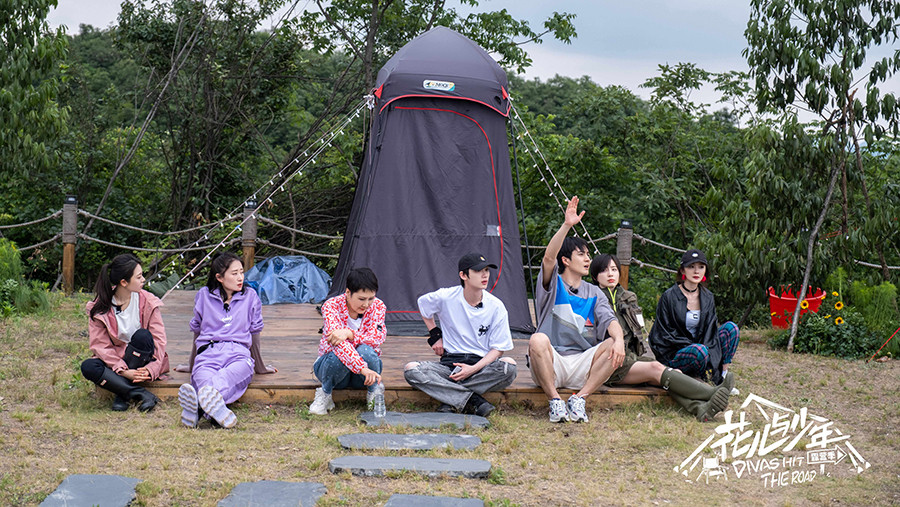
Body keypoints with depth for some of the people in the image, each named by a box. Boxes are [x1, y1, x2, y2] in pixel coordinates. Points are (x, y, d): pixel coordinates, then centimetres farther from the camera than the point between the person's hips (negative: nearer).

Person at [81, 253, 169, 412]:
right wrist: (123, 371, -24)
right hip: (115, 361, 0)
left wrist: (151, 368, -24)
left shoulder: (148, 301, -4)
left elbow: (159, 339, -7)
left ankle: (123, 394, -23)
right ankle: (139, 393, -30)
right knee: (88, 367, -29)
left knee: (142, 335, -30)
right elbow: (100, 344, -10)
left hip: (142, 362, 0)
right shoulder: (100, 307, -6)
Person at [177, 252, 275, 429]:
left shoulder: (250, 297, 18)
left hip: (239, 353, -1)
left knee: (231, 375, -41)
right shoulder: (204, 296, 18)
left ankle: (196, 401, -72)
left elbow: (254, 333, 23)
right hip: (208, 352, 1)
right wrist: (192, 365, 33)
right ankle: (215, 404, -74)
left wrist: (260, 367, 29)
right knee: (202, 375, -40)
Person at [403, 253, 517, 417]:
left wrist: (474, 369, -17)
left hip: (482, 364, 0)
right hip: (450, 364, 1)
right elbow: (422, 303, 17)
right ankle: (474, 400, -29)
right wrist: (435, 335, 11)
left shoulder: (496, 306, -6)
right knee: (411, 370, -27)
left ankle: (451, 398, -22)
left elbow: (498, 348, -3)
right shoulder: (446, 297, -6)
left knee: (509, 366, -33)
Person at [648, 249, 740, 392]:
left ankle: (722, 376, -10)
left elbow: (710, 330, 3)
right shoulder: (669, 297, -11)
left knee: (731, 327, -8)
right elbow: (665, 334, -10)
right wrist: (694, 346, -17)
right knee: (700, 350, -37)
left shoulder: (708, 298, 6)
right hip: (672, 355, -6)